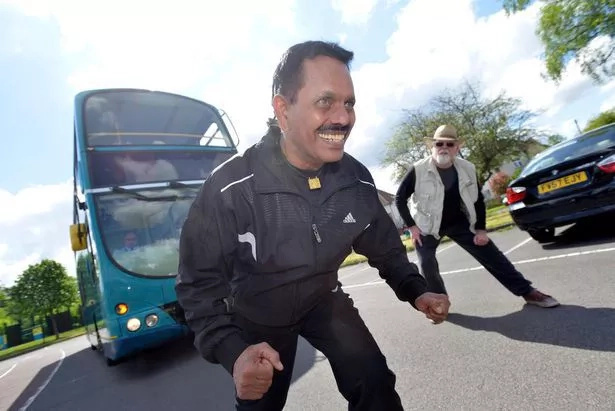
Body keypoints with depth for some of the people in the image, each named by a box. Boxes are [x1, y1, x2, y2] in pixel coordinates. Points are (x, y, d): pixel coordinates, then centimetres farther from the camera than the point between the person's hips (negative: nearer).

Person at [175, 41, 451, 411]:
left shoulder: (358, 180, -18)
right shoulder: (229, 189, -31)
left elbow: (384, 245, -1)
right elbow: (200, 283, -25)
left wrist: (415, 291, -15)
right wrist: (233, 351, -39)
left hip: (323, 300, 2)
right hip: (257, 315, -1)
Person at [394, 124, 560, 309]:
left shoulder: (467, 169, -10)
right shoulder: (418, 170, -22)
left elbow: (478, 199, 3)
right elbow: (400, 198, -13)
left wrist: (480, 229, -2)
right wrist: (411, 226, -16)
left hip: (458, 222, 3)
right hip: (427, 226, -2)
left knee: (491, 255, 3)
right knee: (427, 267, -12)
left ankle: (528, 291, 18)